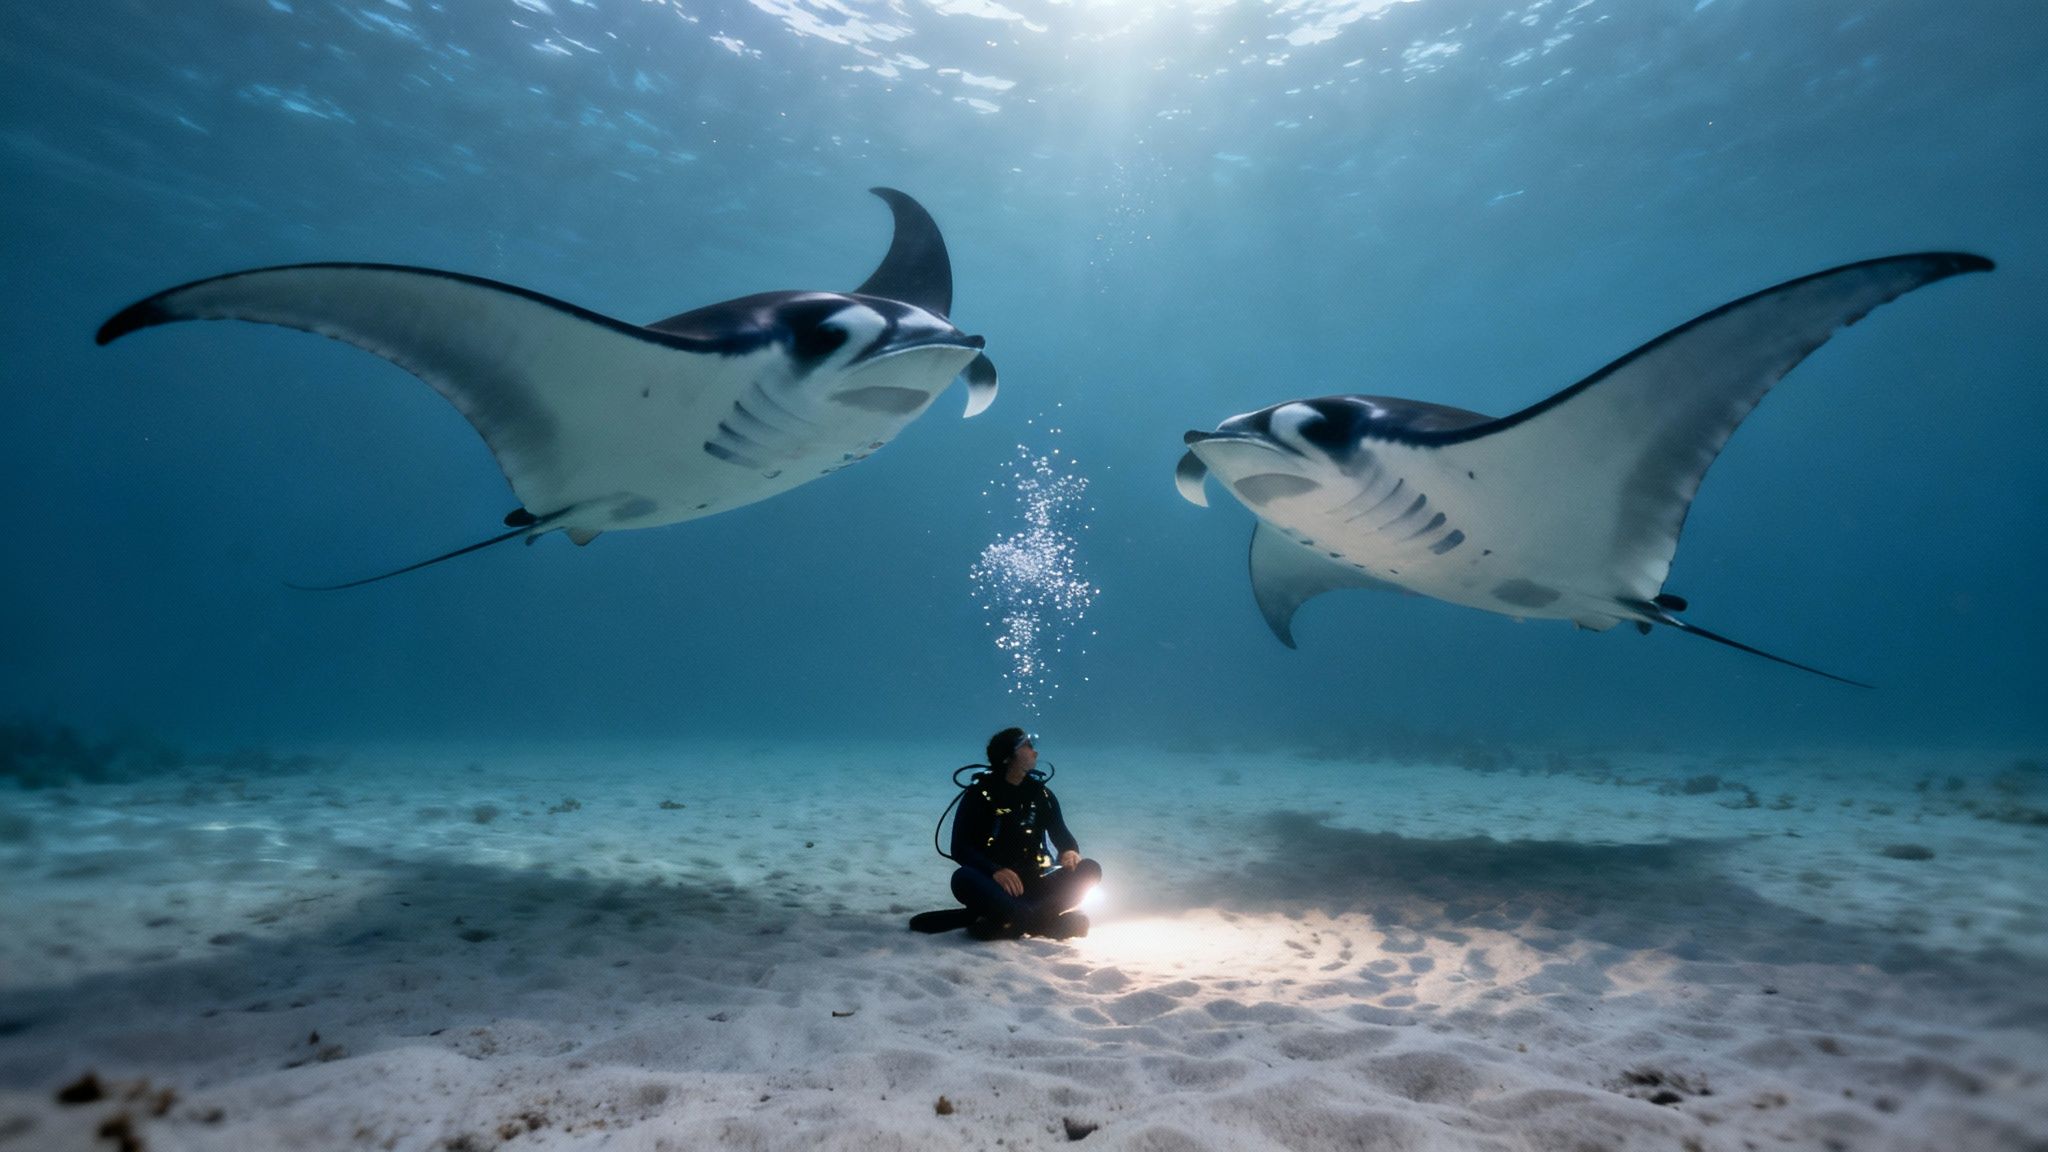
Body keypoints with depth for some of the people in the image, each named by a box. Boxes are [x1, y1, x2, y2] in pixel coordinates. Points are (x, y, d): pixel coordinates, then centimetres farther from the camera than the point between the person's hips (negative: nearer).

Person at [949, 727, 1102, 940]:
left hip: (1033, 884, 4)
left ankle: (1011, 923, -33)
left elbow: (1061, 834, 9)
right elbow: (960, 848, -12)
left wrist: (1070, 851, -16)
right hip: (994, 884, -4)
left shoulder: (1041, 793, 6)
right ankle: (1053, 922, -35)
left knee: (1090, 869, -19)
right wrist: (995, 870, -30)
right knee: (964, 879, -36)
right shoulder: (980, 792, -7)